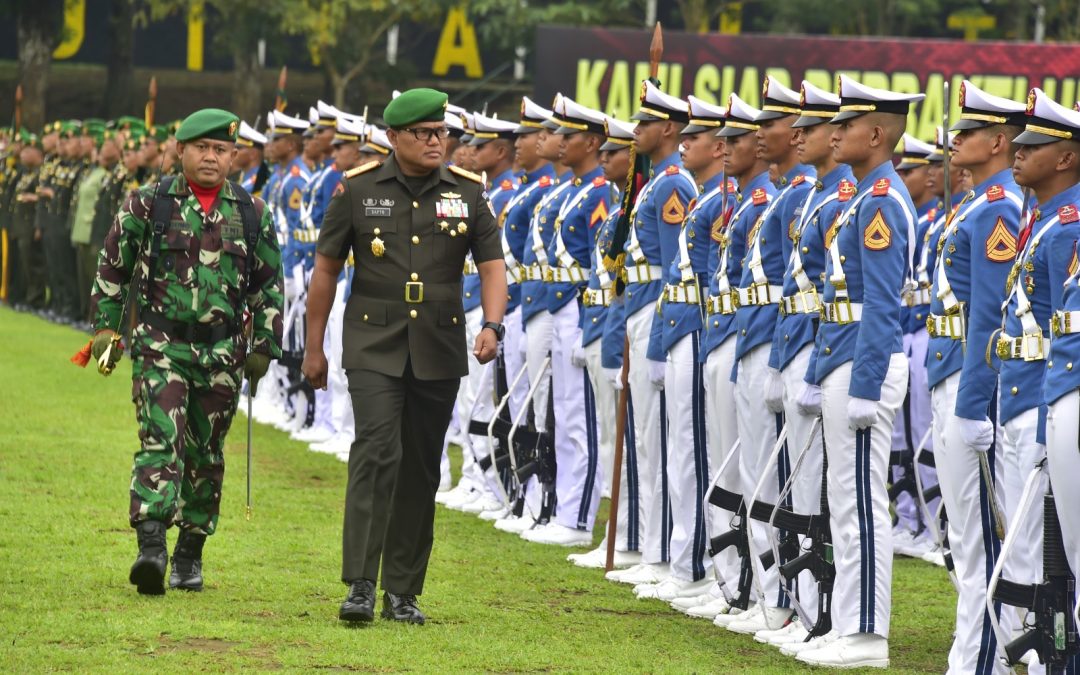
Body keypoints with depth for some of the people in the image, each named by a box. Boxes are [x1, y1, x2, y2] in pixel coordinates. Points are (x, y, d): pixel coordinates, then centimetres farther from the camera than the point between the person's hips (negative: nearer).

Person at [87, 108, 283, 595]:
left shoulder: (253, 216, 6)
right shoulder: (147, 205, 1)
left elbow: (269, 285, 13)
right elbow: (112, 267, 7)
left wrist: (265, 345, 9)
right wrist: (105, 327, 2)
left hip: (222, 353, 2)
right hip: (159, 346, -2)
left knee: (205, 454, 9)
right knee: (160, 442, -16)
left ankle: (190, 555, 20)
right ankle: (151, 548, -25)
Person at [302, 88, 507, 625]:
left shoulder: (467, 192, 3)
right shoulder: (358, 189, -1)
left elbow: (492, 264, 4)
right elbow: (326, 269, 6)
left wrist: (492, 324, -15)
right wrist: (313, 346, 7)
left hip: (439, 350, 3)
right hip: (373, 345, -3)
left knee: (421, 469, 7)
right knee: (377, 451, -18)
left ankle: (402, 590, 16)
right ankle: (361, 585, -21)